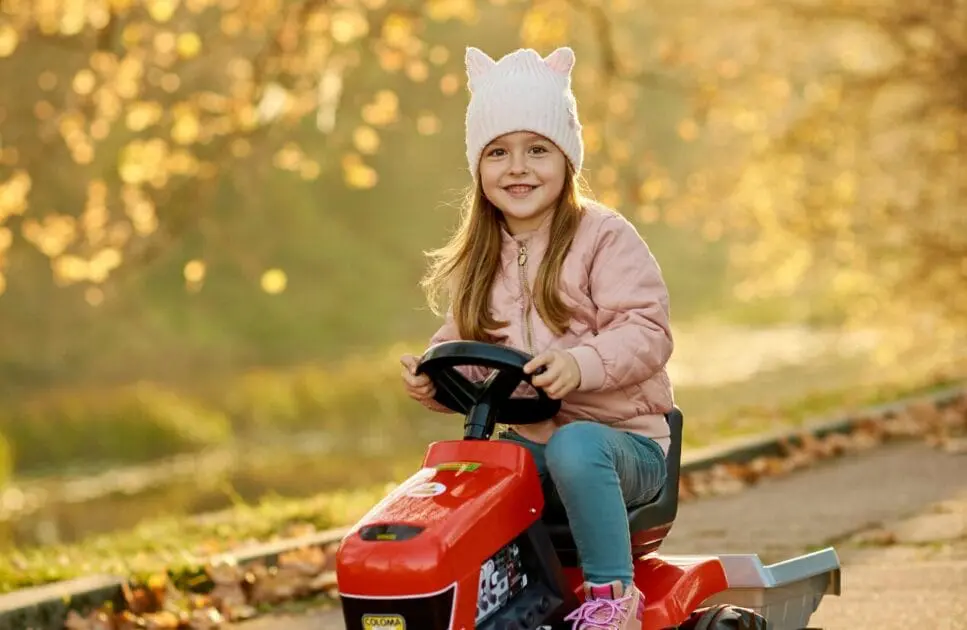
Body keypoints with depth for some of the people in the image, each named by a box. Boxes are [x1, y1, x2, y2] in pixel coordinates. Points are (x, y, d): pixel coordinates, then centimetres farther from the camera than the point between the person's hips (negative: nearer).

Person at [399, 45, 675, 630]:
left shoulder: (604, 237, -6)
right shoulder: (478, 260, 14)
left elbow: (647, 331, -15)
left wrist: (581, 364, -32)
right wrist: (433, 379, -3)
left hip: (624, 441, -5)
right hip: (527, 441, 5)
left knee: (574, 446, -39)